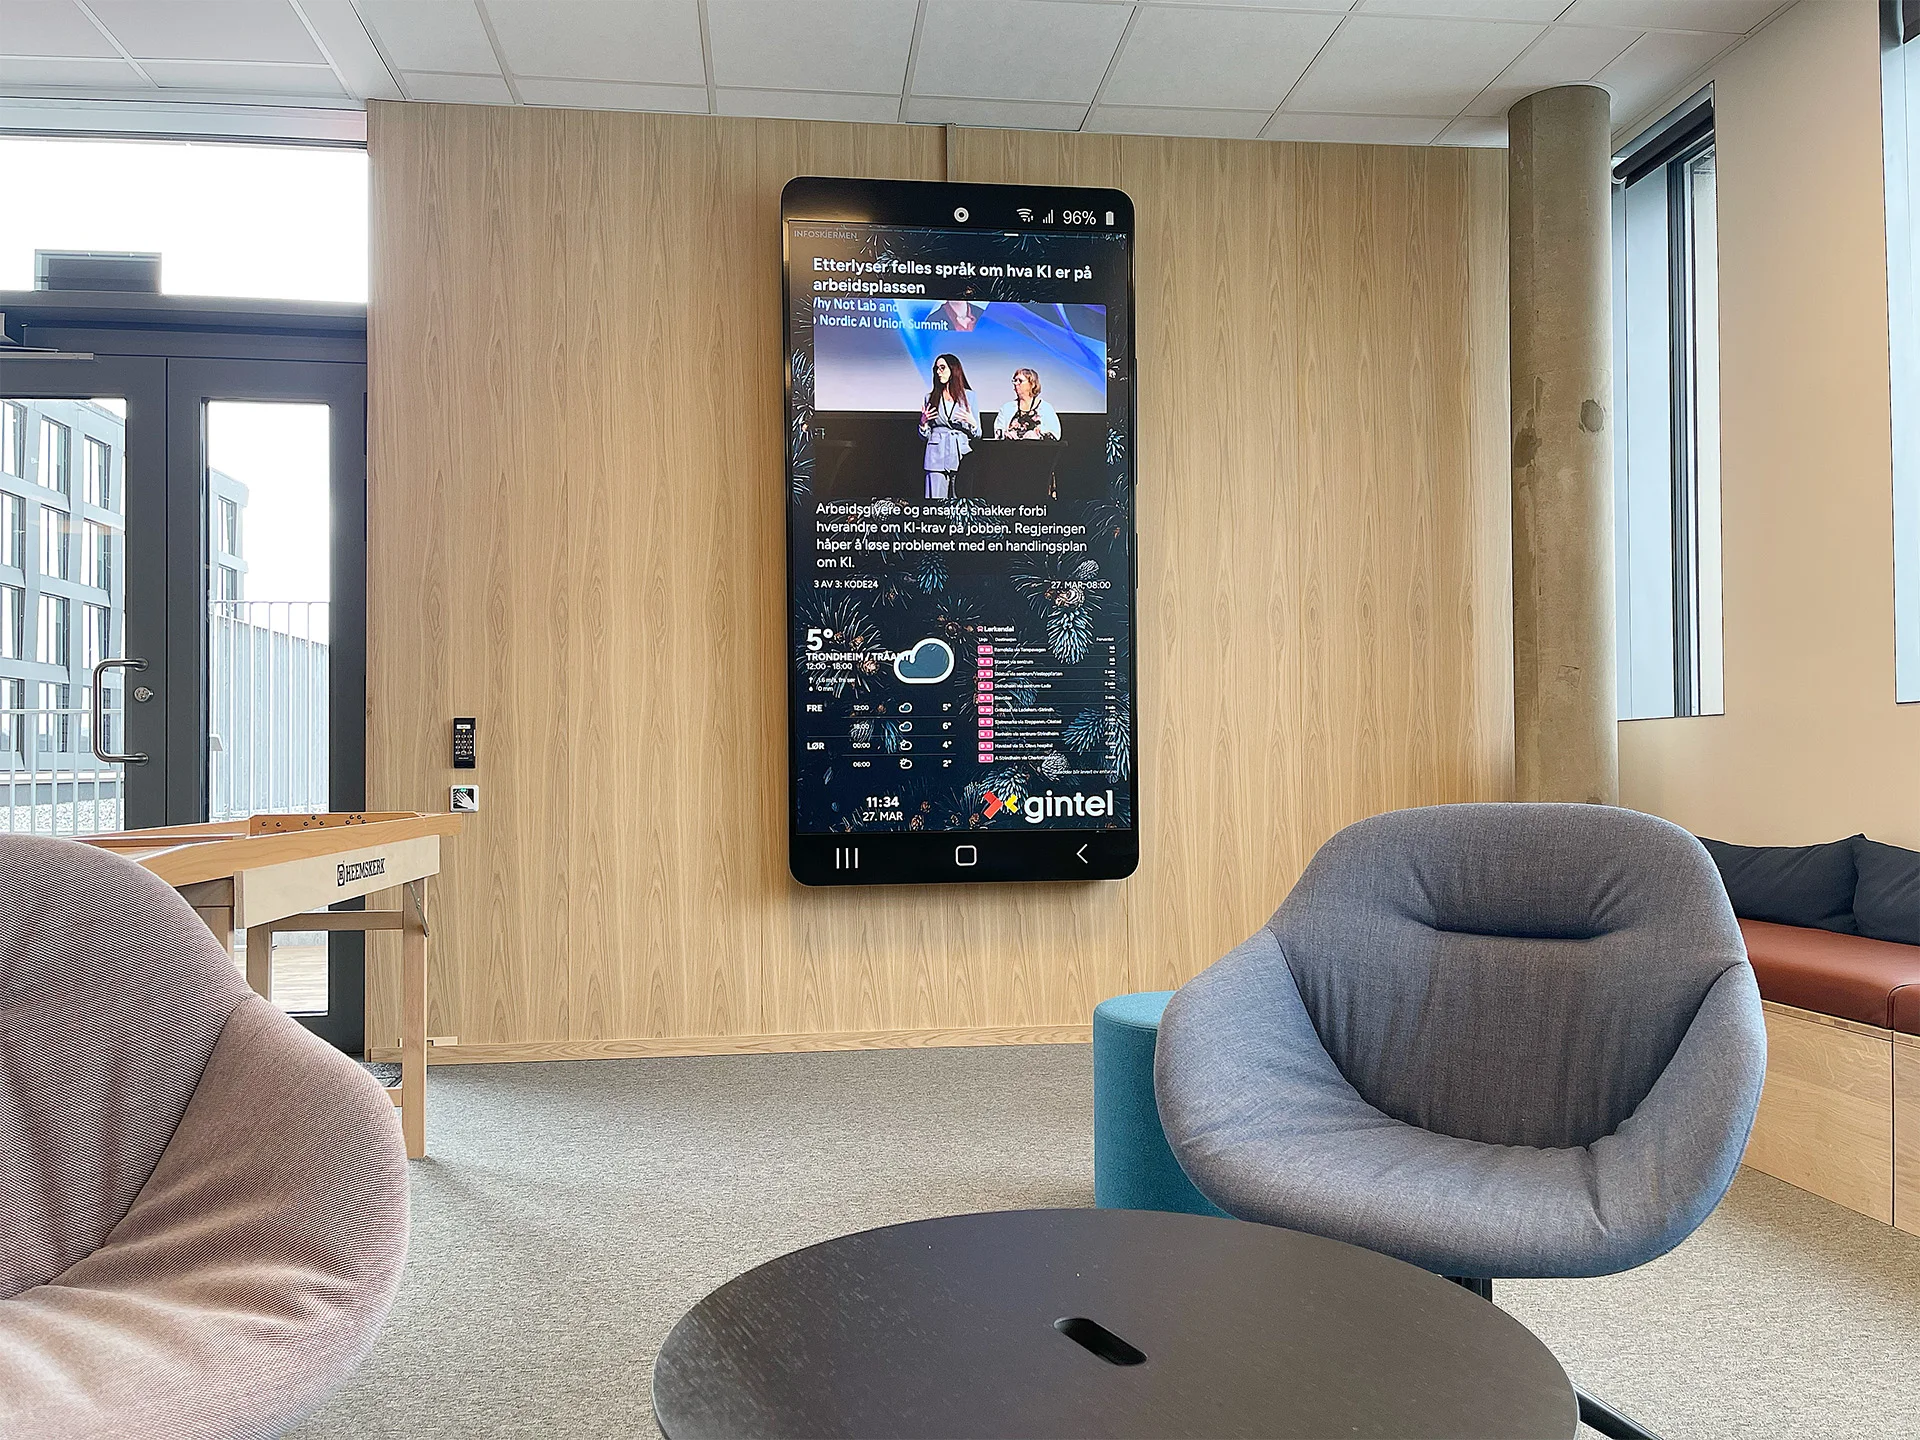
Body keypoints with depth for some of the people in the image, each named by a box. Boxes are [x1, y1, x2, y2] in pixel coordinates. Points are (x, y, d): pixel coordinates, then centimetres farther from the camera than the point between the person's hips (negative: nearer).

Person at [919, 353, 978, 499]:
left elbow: (977, 435, 10)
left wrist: (972, 423, -10)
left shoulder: (969, 396, 9)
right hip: (937, 458, 1)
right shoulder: (931, 397, 12)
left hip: (961, 456, -1)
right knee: (936, 503, -6)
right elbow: (924, 436, 14)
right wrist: (923, 423, -4)